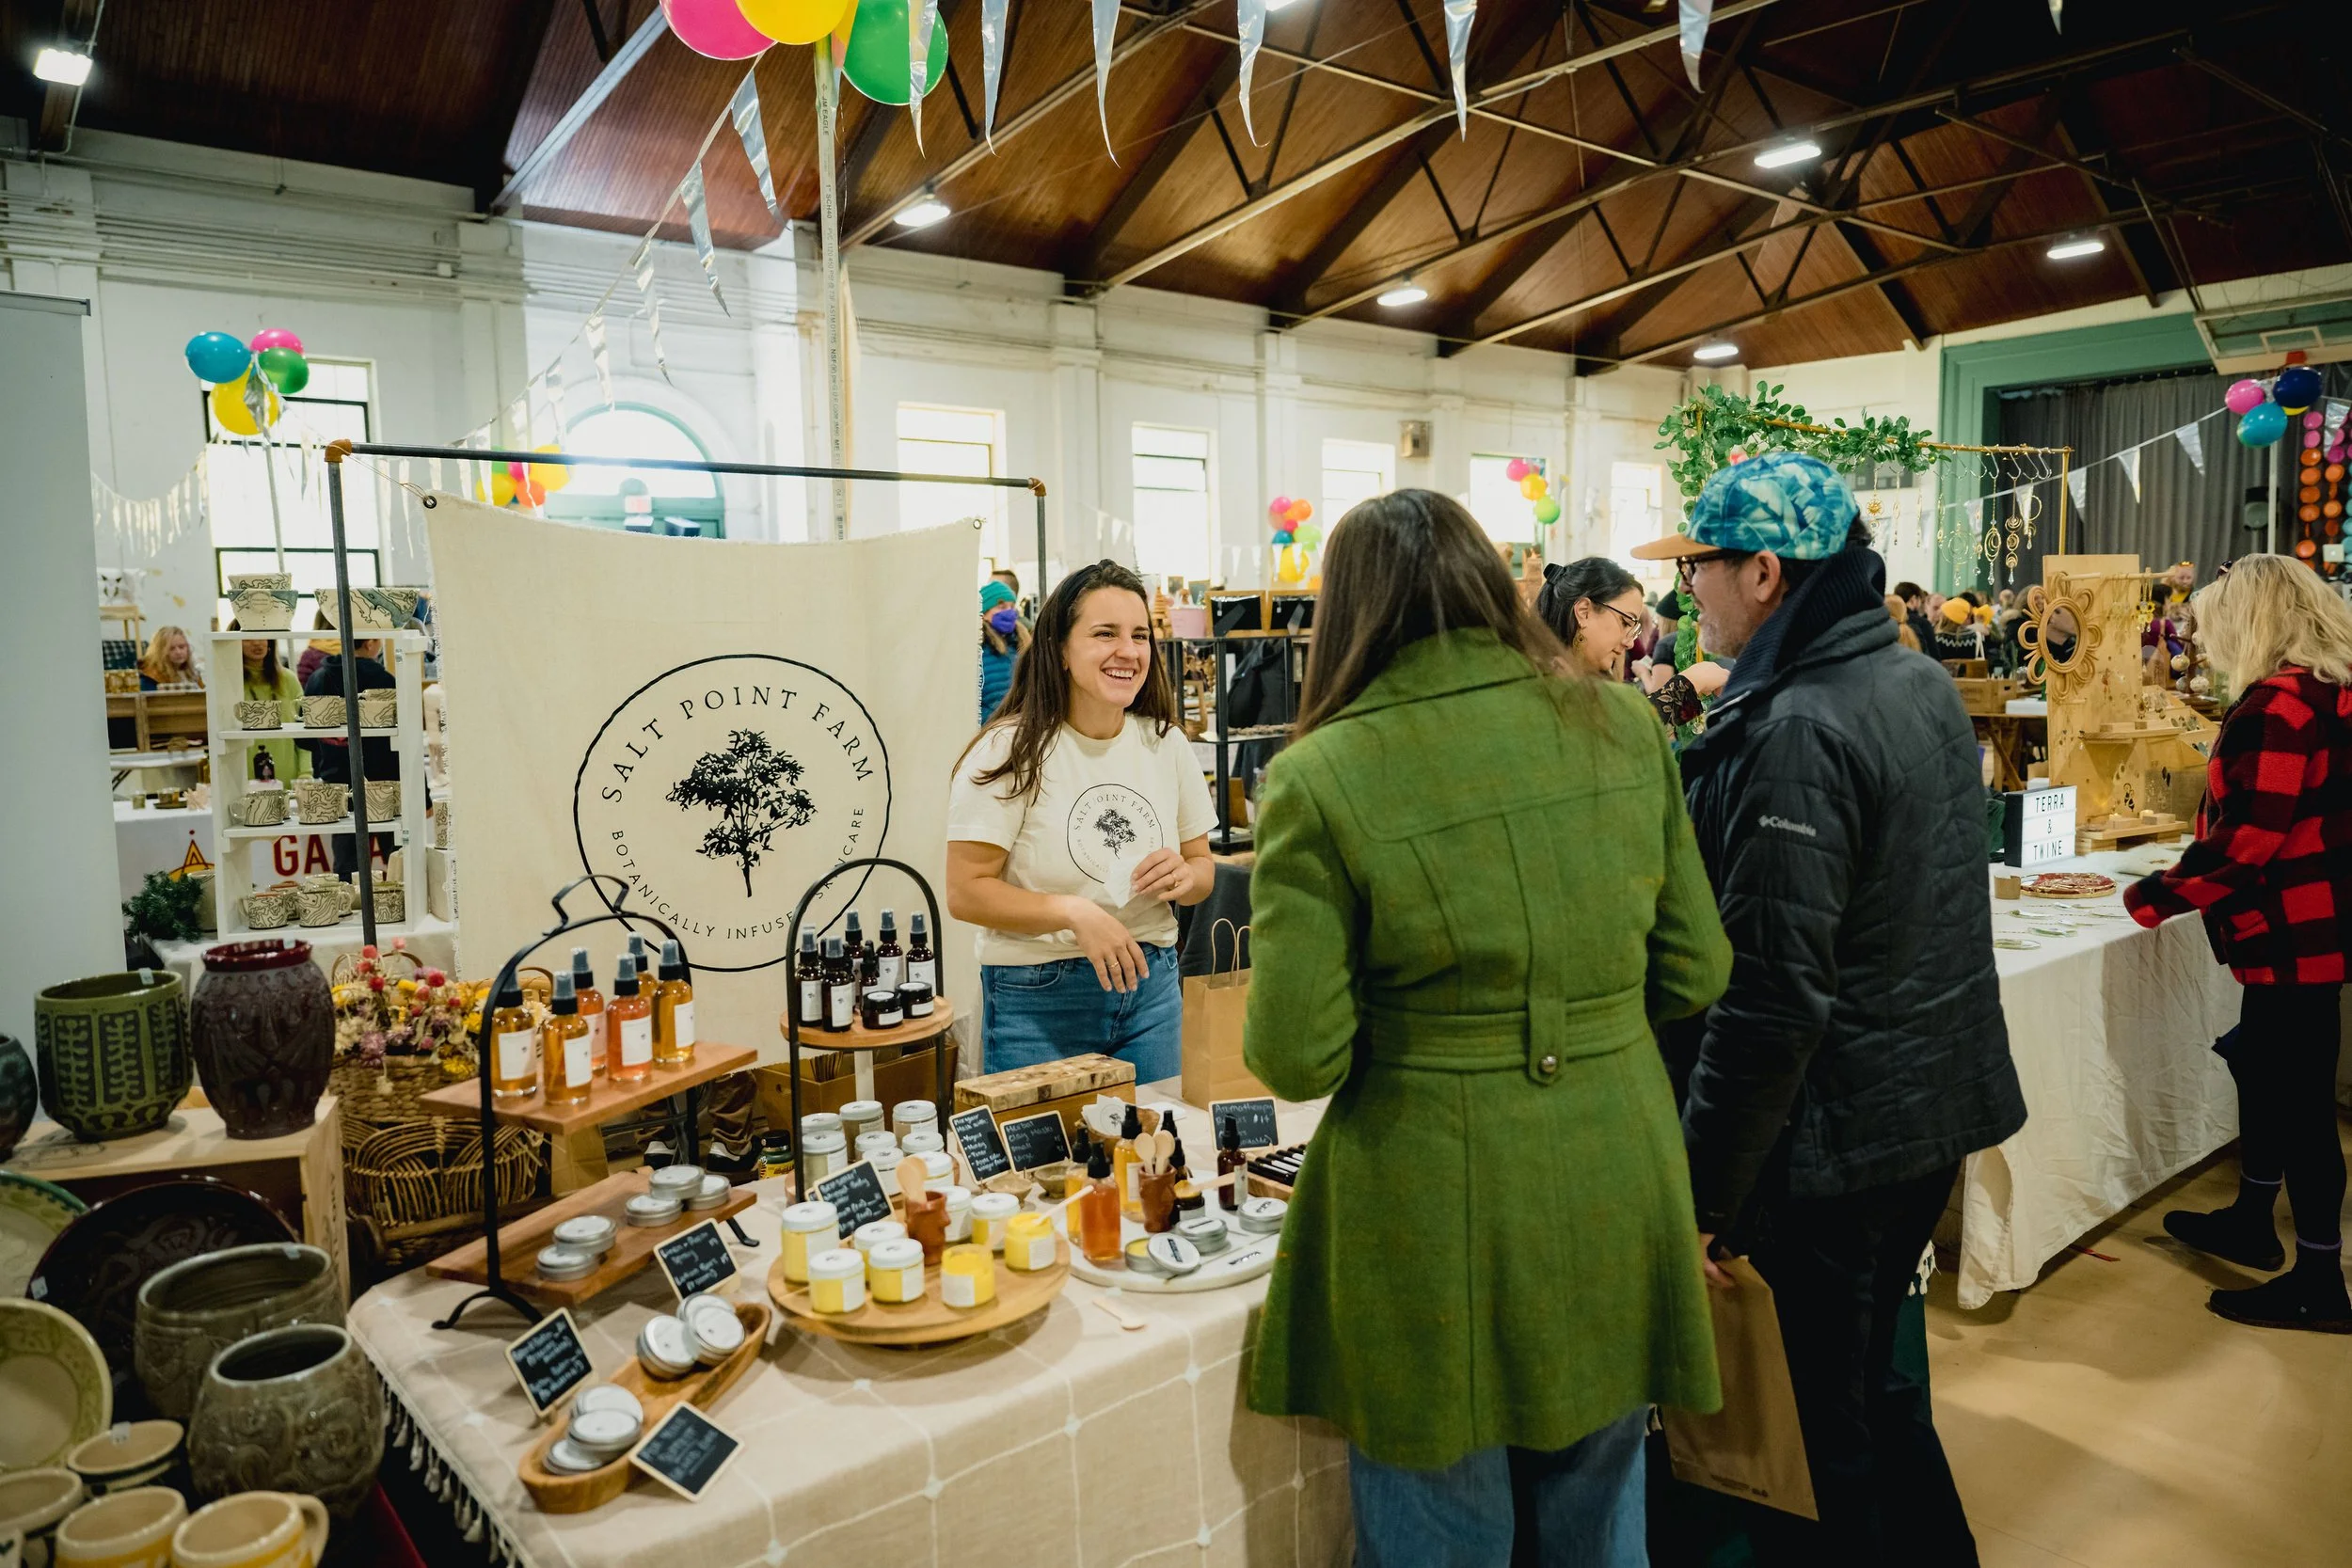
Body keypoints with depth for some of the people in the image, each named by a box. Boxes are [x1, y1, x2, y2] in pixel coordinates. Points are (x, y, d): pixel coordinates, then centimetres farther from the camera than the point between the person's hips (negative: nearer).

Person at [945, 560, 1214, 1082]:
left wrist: (1184, 875, -11)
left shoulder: (1166, 744, 4)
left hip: (1151, 986, 5)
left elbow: (1203, 867, 12)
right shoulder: (1010, 751, -12)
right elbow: (965, 892, -15)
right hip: (1038, 998, -4)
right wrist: (1074, 912, -25)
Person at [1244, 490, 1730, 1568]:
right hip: (1616, 1194, 5)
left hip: (1437, 1214, -4)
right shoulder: (1621, 723, -1)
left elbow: (1298, 1058, -14)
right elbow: (1694, 972, 4)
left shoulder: (1319, 777, -14)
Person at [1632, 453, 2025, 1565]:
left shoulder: (1795, 733, -24)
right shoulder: (1923, 684, 6)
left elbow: (1771, 999, -25)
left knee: (1812, 1439, 7)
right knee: (1868, 1385, 25)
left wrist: (1701, 1191, -18)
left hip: (1833, 1142, -9)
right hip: (1935, 1105, 9)